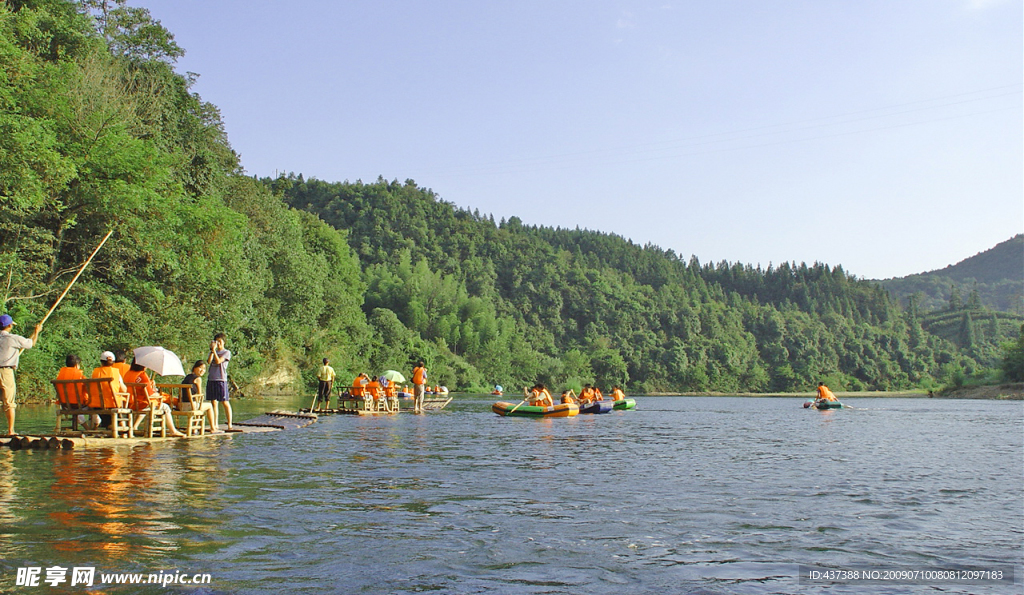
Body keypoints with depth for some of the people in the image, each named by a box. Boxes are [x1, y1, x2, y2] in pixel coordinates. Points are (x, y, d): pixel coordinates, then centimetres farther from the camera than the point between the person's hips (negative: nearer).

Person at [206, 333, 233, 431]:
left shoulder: (226, 352, 3)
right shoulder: (212, 352, 18)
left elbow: (218, 361, -12)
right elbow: (208, 361, -1)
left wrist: (214, 350, -9)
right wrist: (212, 350, -5)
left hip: (221, 379, -5)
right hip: (211, 379, 5)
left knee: (225, 402, -5)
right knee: (213, 403, 5)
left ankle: (229, 425, -2)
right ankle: (215, 425, 9)